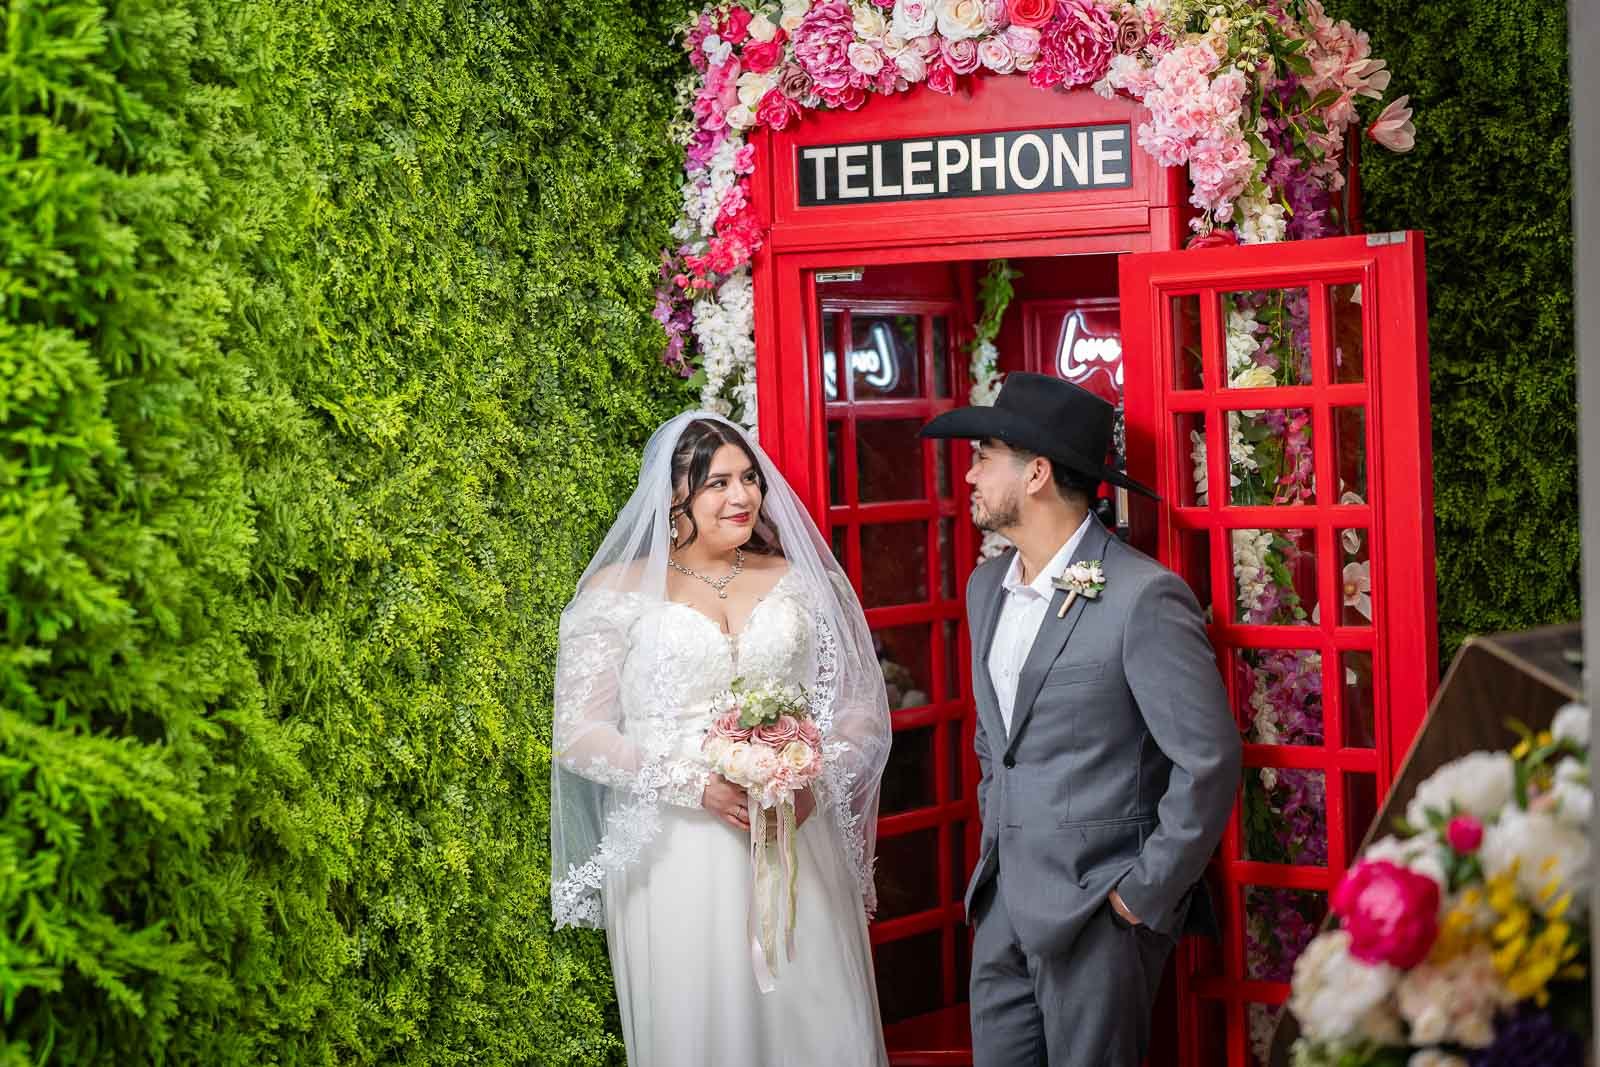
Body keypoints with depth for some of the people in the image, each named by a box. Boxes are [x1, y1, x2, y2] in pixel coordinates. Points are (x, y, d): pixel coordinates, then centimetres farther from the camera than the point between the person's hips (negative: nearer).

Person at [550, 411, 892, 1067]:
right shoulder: (620, 590, 0)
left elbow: (860, 708, 10)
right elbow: (580, 732, -3)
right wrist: (699, 786, -15)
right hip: (674, 858, -2)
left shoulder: (799, 582, 8)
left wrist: (817, 782, -10)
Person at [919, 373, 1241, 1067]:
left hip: (1097, 909, -7)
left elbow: (1209, 762, -15)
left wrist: (1147, 894, -13)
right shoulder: (986, 586, 9)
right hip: (1003, 902, 7)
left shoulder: (1145, 597, -16)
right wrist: (996, 841, 14)